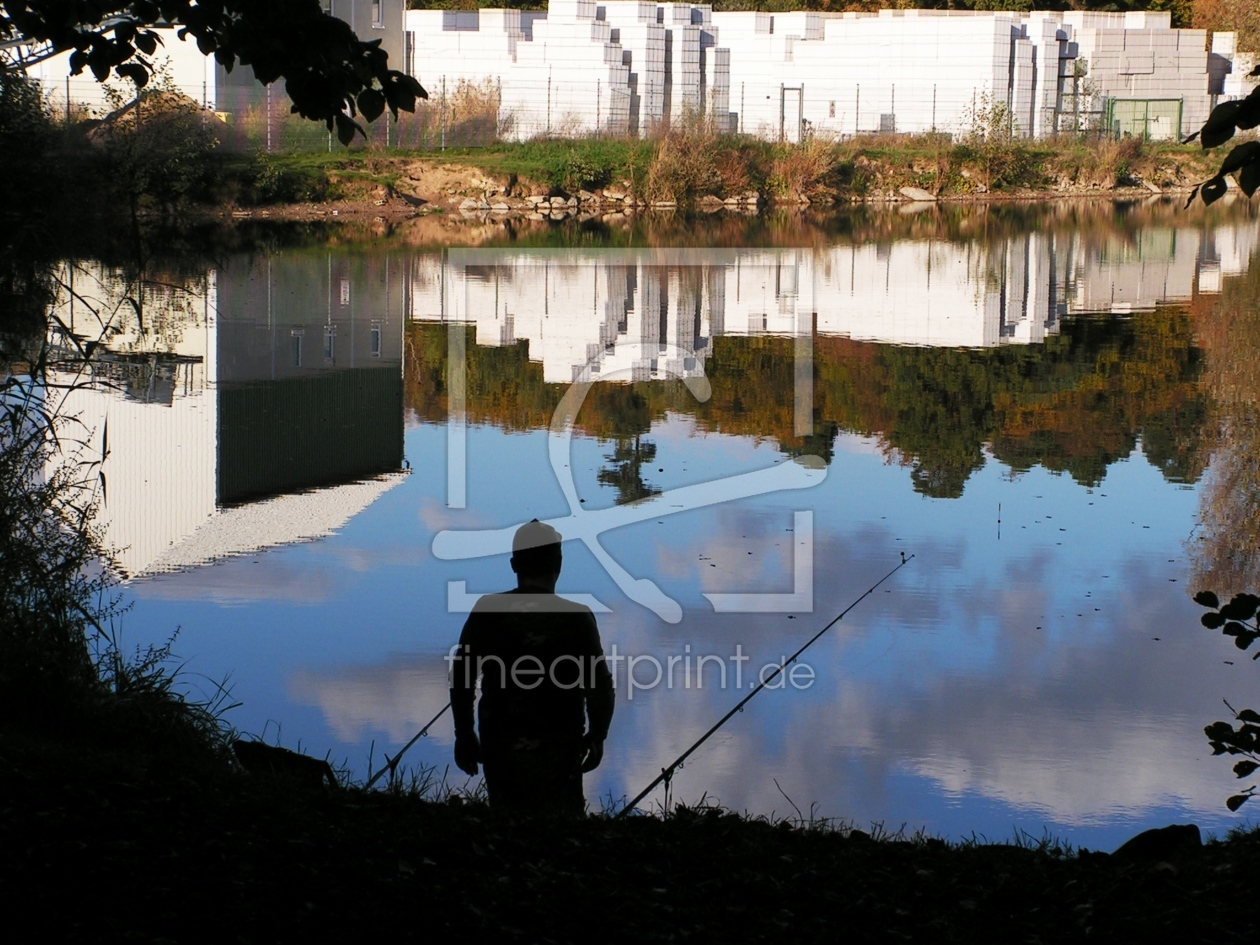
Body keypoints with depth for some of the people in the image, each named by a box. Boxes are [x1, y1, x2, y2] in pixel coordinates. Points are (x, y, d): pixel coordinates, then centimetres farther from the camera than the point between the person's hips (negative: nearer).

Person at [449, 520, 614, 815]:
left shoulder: (488, 611, -4)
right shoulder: (577, 617, -8)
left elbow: (461, 675, 0)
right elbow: (599, 684, -6)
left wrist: (464, 733, 12)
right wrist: (597, 735, 10)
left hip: (500, 746, 2)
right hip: (558, 749, -2)